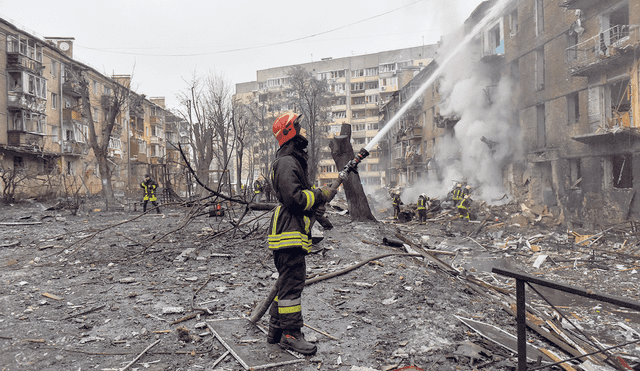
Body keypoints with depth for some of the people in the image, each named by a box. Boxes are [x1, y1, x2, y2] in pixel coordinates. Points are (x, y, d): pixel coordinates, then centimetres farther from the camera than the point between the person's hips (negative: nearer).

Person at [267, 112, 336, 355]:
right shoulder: (286, 163, -13)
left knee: (287, 281, 15)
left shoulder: (293, 161, 23)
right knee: (292, 282, -6)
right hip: (290, 234, -11)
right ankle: (291, 334, 1)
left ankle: (276, 331, 24)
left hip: (293, 231, 11)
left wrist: (318, 210, 19)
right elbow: (294, 197, -23)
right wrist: (320, 195, -12)